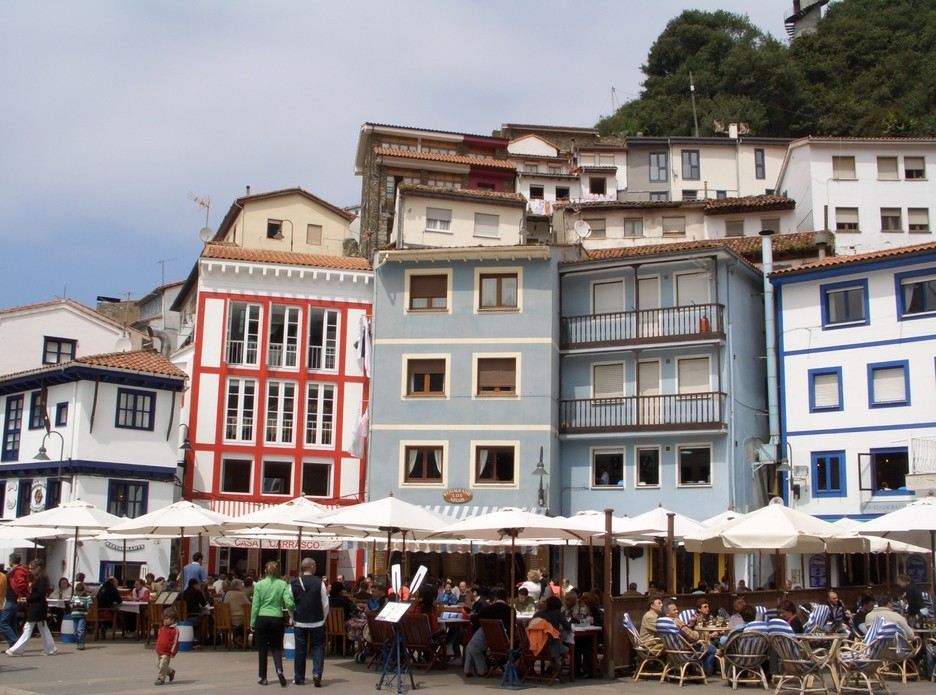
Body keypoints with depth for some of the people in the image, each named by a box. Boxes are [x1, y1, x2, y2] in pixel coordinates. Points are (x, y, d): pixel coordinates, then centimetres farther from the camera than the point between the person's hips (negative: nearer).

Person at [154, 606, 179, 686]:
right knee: (158, 664, 17)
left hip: (166, 653, -9)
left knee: (163, 665, -9)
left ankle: (161, 678, 5)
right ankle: (171, 672, 35)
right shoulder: (162, 628, 10)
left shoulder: (174, 630, -16)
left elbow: (175, 642, -16)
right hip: (159, 651, 9)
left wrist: (172, 652, -16)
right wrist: (157, 648, 22)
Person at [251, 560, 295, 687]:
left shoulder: (259, 585, -2)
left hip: (262, 619, -1)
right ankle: (279, 670, -13)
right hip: (277, 619, 1)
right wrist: (295, 608, 9)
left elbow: (255, 605, -2)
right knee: (276, 647, 11)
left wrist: (252, 623, 3)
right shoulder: (283, 584, -2)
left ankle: (263, 678, 10)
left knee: (262, 649, 8)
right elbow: (289, 603, -11)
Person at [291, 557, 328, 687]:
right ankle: (317, 673, -9)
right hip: (317, 621, -2)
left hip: (300, 622, 2)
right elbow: (325, 603, -5)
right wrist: (324, 618, 9)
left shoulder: (293, 583, -3)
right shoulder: (319, 582, -8)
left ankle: (299, 678, 15)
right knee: (318, 647, 8)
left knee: (300, 649, 9)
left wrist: (293, 619, 14)